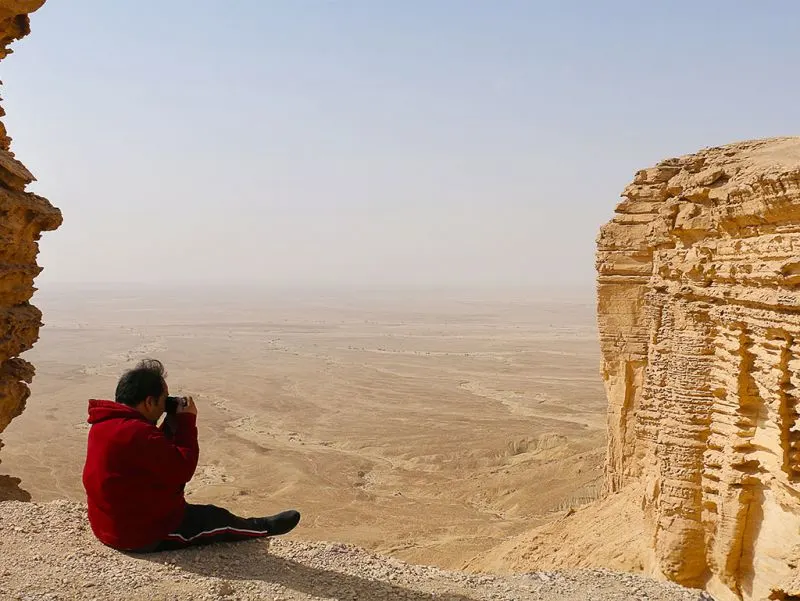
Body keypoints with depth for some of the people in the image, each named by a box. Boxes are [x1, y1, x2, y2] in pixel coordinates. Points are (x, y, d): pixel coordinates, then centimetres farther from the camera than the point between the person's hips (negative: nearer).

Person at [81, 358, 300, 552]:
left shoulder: (105, 424, 1)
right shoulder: (137, 433, -31)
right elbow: (182, 470, -23)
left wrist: (173, 423, 0)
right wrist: (187, 422, -14)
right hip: (144, 534, -9)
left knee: (198, 513, 25)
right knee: (215, 518, 10)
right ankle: (266, 528, 30)